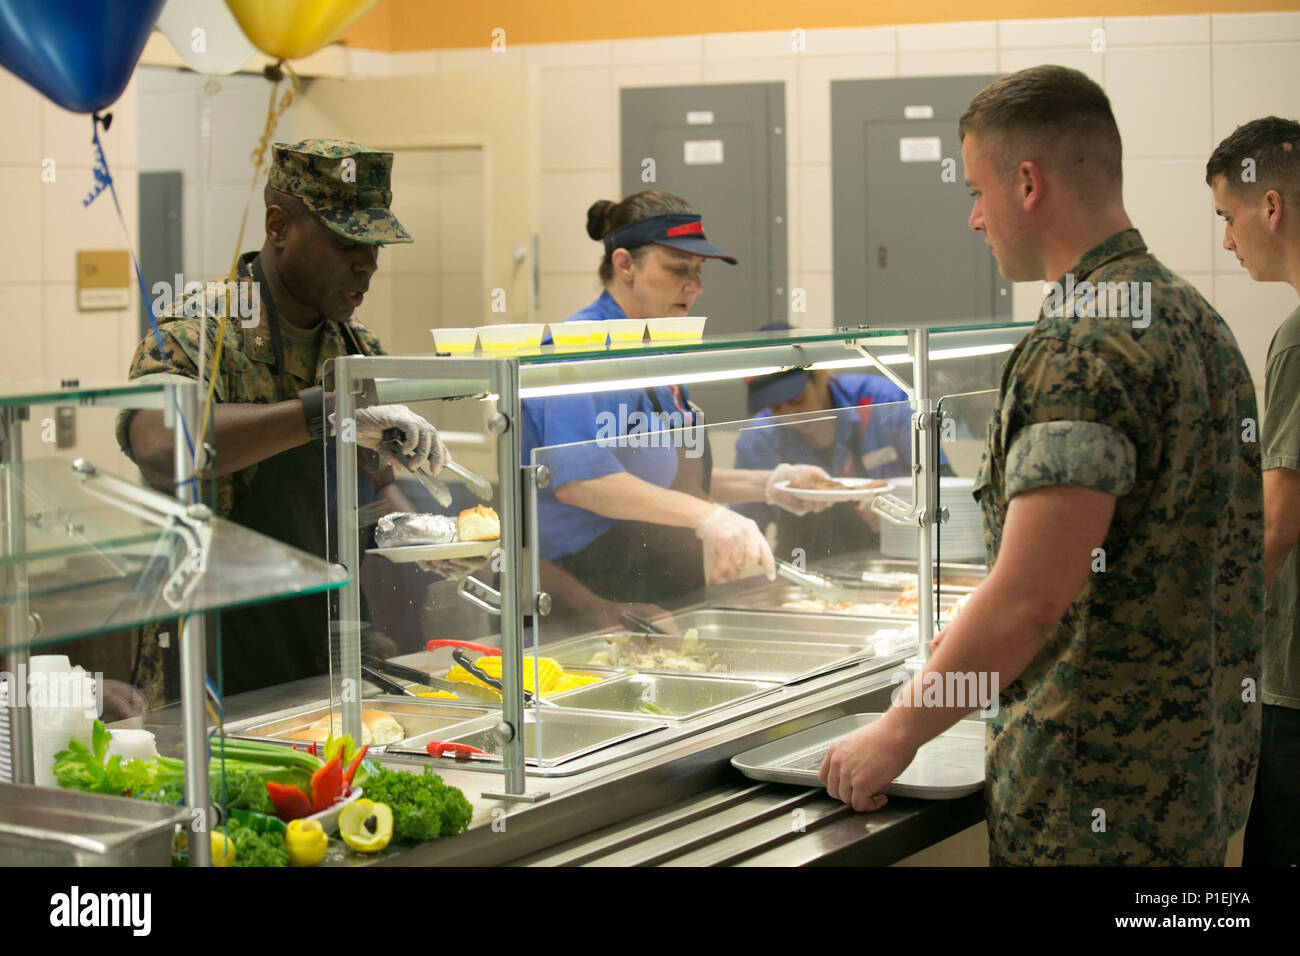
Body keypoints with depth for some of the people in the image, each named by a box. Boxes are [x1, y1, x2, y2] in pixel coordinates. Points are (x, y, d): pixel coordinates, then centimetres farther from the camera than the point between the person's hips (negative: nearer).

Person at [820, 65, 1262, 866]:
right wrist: (981, 643, 22)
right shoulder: (1193, 316, 10)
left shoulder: (1081, 348, -20)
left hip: (1096, 793, -9)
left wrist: (896, 734, -13)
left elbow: (1030, 598, -24)